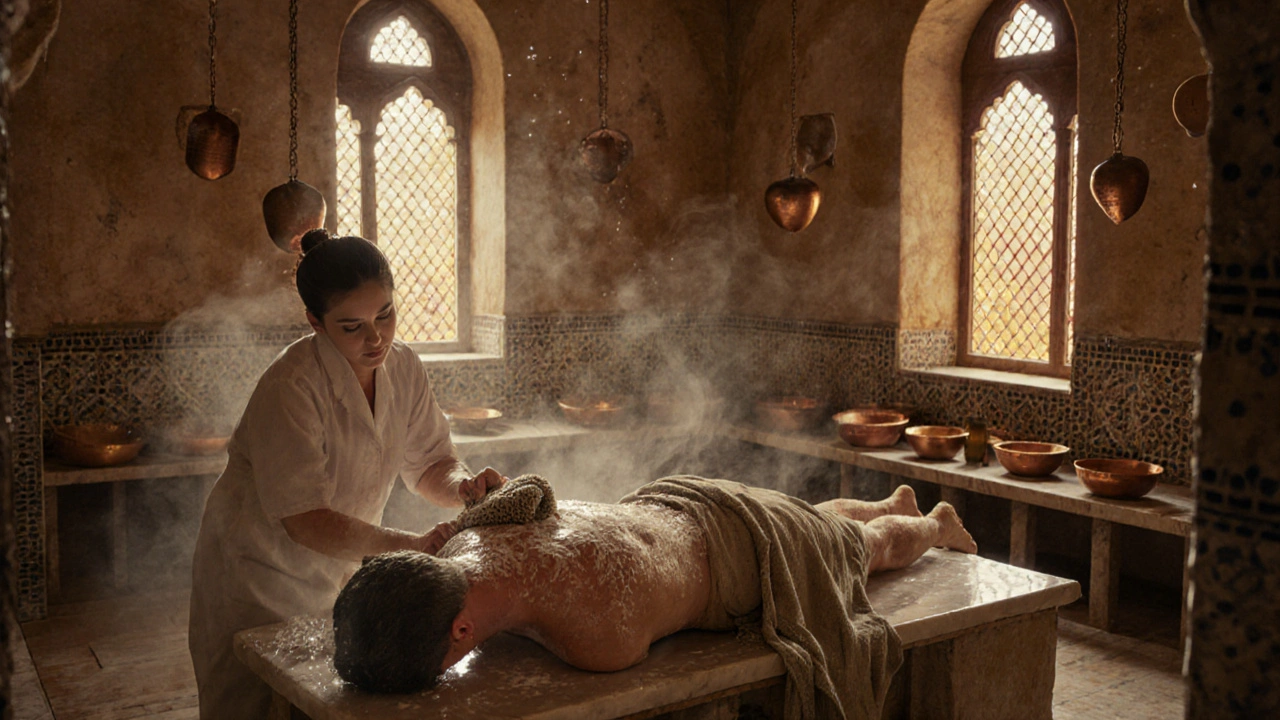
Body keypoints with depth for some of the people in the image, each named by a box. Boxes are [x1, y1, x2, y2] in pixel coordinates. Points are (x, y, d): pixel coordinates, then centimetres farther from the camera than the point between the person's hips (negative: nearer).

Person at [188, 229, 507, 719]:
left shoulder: (403, 368, -7)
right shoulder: (291, 388, -28)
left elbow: (428, 463, 2)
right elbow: (304, 520, -30)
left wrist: (462, 486, -21)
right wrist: (410, 545, -37)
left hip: (338, 574, 6)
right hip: (260, 580, -6)